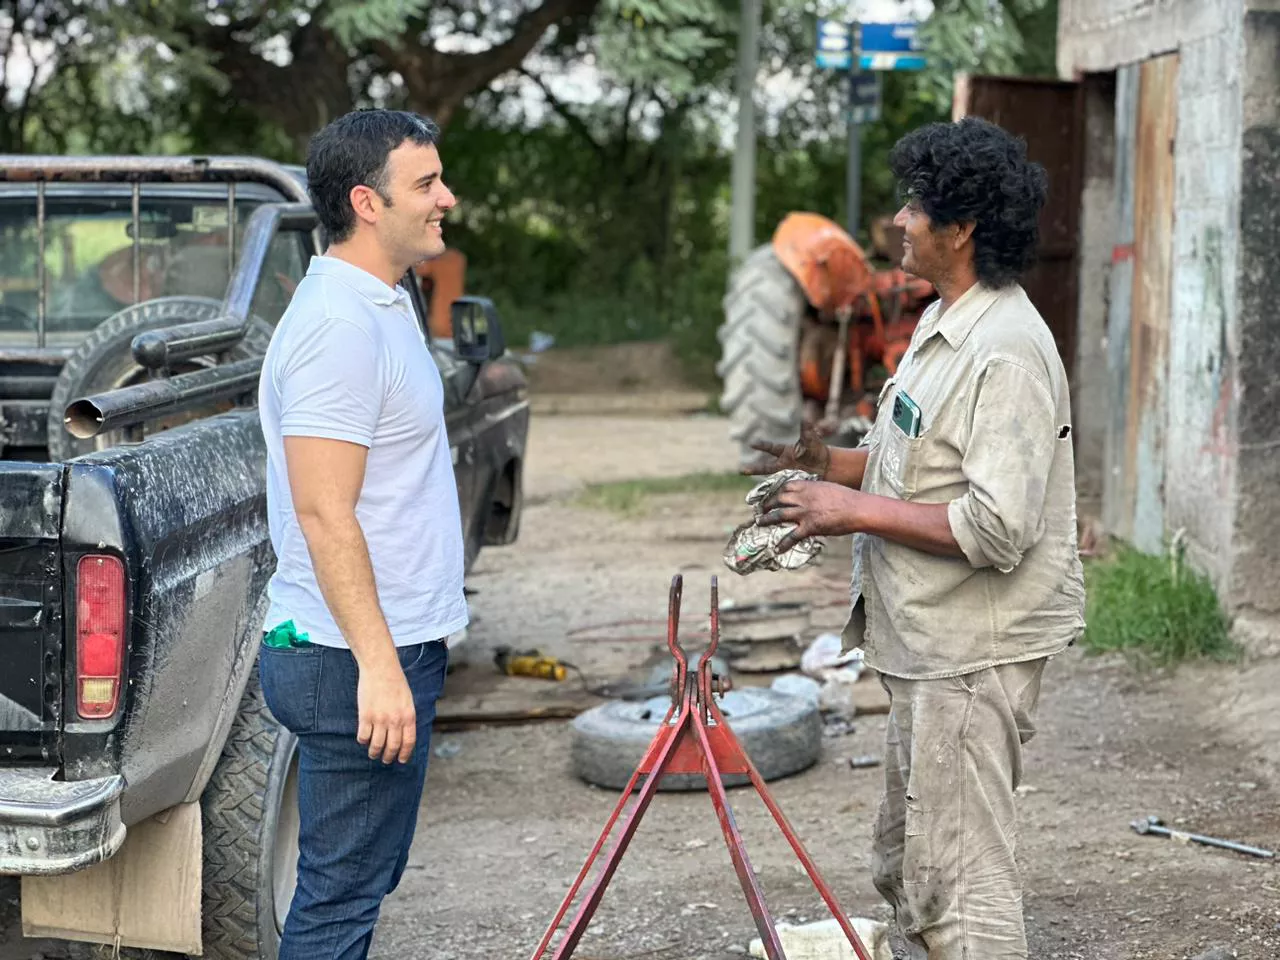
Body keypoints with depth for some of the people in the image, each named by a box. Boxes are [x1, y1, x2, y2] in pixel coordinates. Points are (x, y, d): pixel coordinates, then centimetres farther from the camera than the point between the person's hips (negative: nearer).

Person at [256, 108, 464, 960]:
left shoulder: (382, 305, 14)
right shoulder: (340, 325, -19)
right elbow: (323, 514, -24)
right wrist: (377, 664, -26)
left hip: (391, 650, 10)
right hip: (359, 662, -10)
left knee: (361, 882, 18)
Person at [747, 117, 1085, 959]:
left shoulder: (1007, 352, -22)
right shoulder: (944, 326, 11)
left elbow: (996, 529, -28)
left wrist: (857, 511, -20)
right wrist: (826, 462, 8)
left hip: (975, 654, -11)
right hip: (928, 644, 11)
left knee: (961, 880, -3)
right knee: (908, 869, 21)